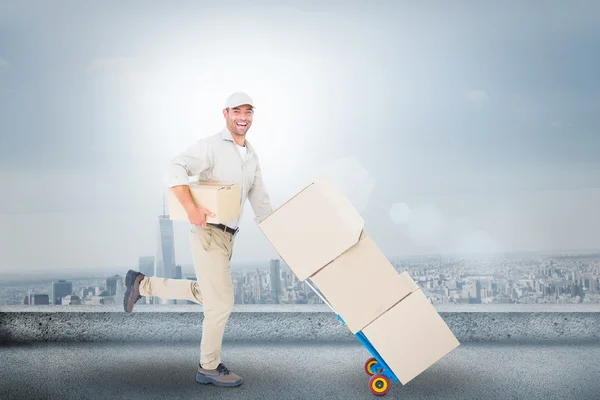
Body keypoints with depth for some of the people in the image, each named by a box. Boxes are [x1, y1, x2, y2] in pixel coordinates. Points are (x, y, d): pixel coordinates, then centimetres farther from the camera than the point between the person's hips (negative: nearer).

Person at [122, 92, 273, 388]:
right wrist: (191, 207, -37)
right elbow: (175, 169, -25)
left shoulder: (252, 157, 14)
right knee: (221, 301, -3)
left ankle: (141, 284, 32)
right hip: (209, 233, -9)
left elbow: (260, 202, 17)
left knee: (205, 294, 21)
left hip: (227, 237, 9)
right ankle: (209, 367, 16)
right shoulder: (211, 146, -11)